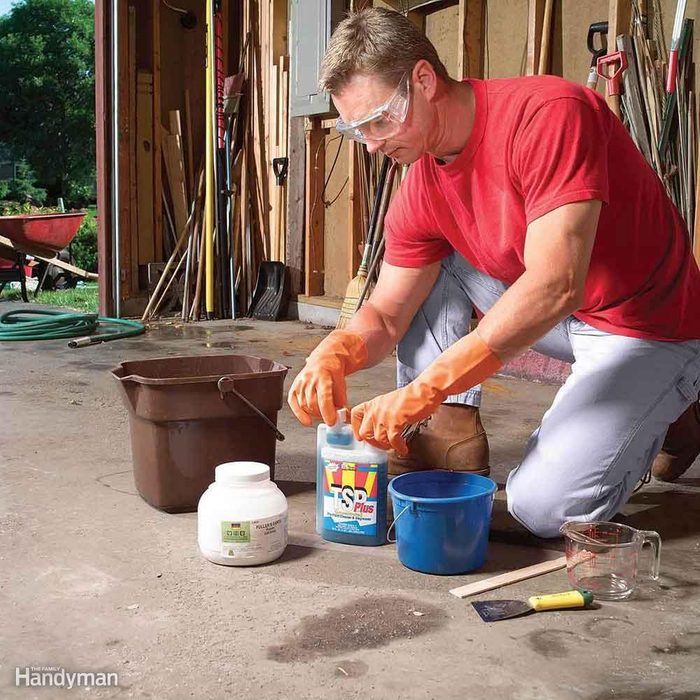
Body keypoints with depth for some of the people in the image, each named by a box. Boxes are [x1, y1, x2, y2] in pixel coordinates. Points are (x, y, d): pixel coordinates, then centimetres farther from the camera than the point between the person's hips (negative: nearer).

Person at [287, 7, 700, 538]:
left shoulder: (549, 114, -27)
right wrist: (334, 353, -26)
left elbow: (555, 286, -36)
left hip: (652, 331, -7)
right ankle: (453, 439, -2)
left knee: (543, 508, -19)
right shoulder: (422, 191, -4)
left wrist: (422, 390, -38)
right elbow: (386, 315, -1)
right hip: (561, 318, 7)